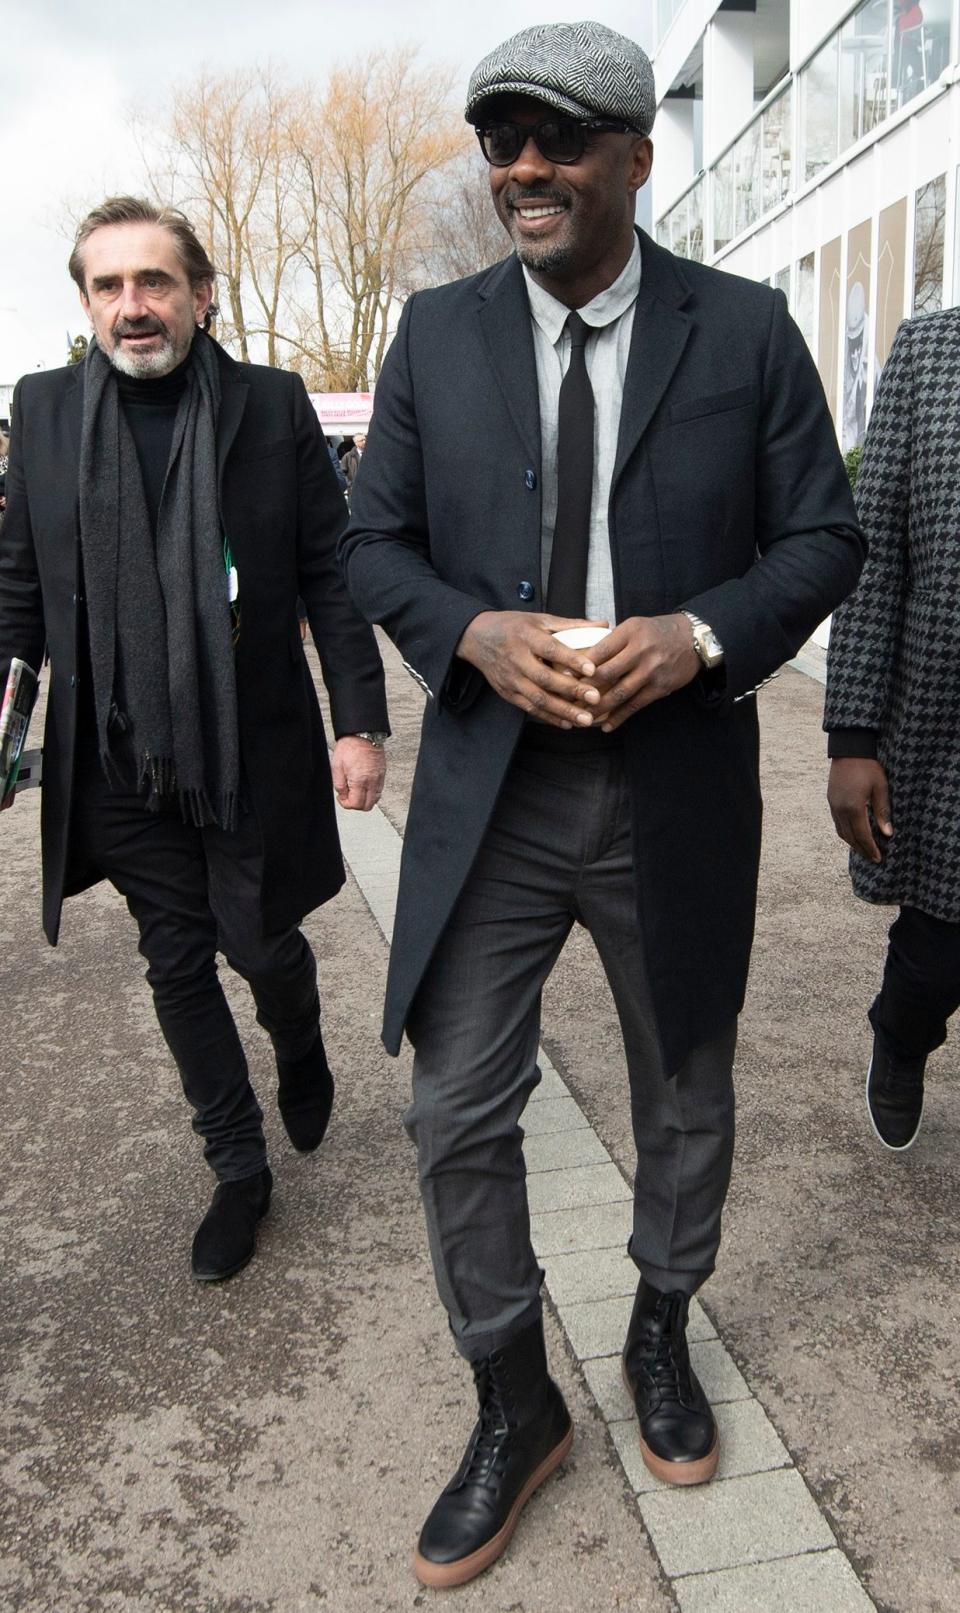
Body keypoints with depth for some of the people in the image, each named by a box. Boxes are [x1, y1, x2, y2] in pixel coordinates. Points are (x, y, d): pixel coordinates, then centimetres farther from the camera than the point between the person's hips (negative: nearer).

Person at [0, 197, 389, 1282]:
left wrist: (361, 722, -8)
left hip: (254, 755, -2)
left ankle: (301, 1055, 45)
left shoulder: (274, 407, -2)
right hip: (120, 764, 2)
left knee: (264, 948, 8)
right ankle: (239, 1170, 30)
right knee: (177, 965, 11)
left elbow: (331, 575, -2)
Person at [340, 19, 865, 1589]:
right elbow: (374, 542, 5)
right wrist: (478, 634, -15)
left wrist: (700, 635, -18)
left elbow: (822, 539, 1)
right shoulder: (436, 332, 3)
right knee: (457, 1115, 4)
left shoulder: (747, 330, -1)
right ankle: (516, 1410, 29)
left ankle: (661, 1338, 45)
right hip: (488, 791, 1)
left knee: (686, 1094, 16)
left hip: (678, 791, 0)